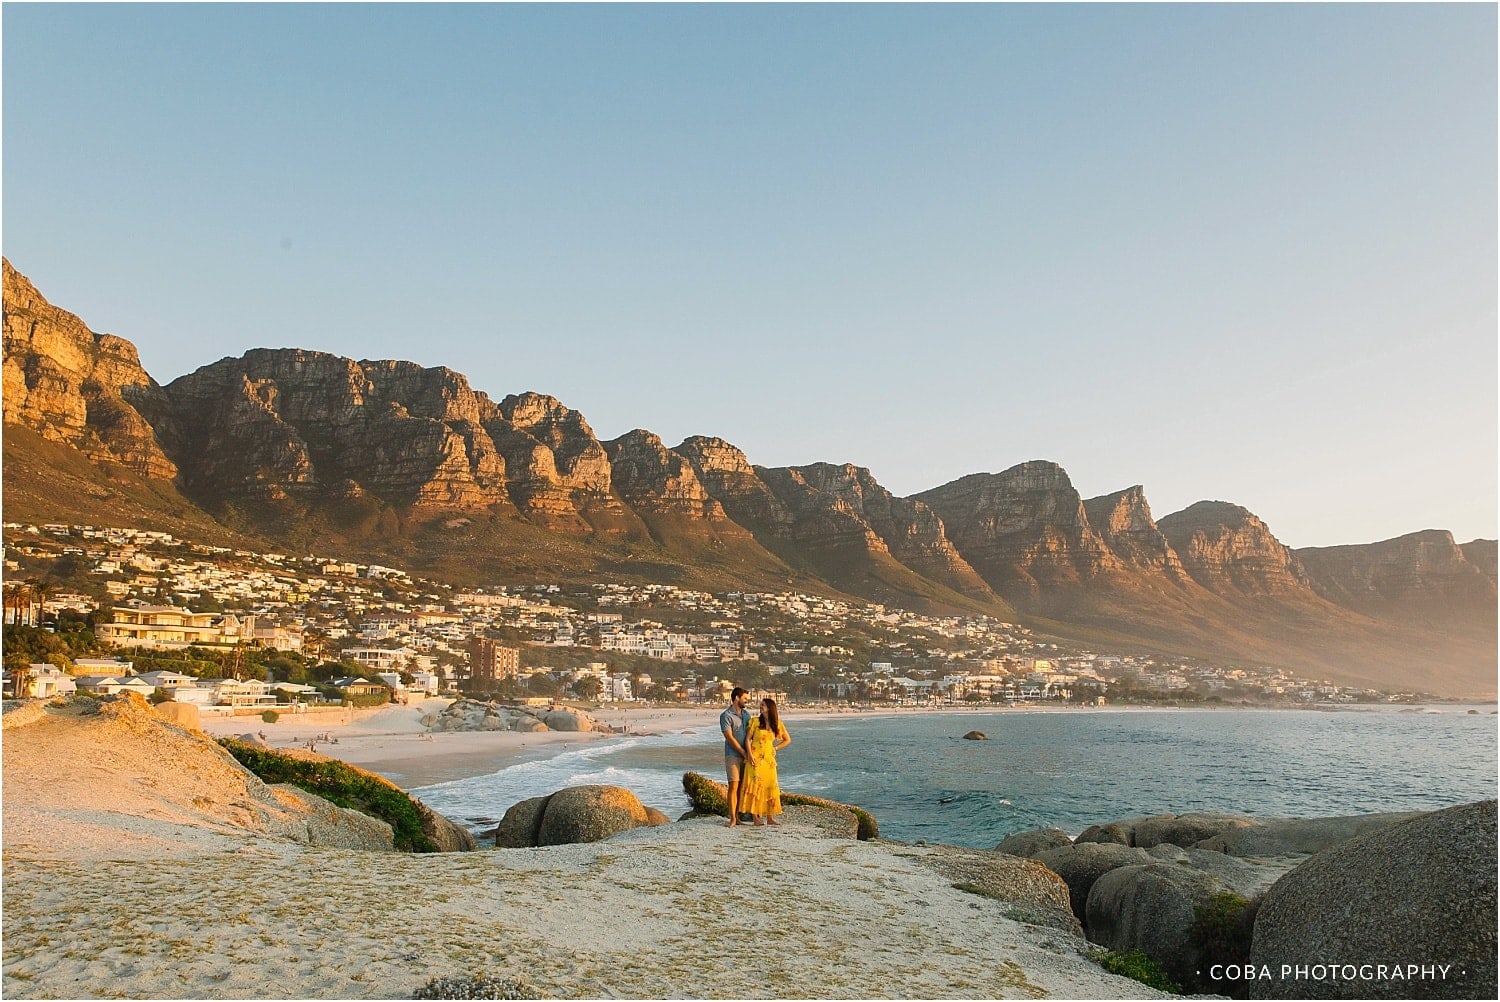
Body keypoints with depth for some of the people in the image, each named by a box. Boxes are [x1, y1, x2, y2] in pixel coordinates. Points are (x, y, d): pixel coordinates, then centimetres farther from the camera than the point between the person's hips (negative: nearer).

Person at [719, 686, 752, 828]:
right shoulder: (726, 716, -7)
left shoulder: (746, 714, 14)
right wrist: (744, 753, -11)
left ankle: (738, 816, 11)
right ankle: (732, 818, -6)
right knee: (733, 786, -9)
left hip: (745, 756, 6)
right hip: (733, 755, -6)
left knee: (742, 786, 6)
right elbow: (730, 738, -11)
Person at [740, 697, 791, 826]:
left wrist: (776, 748, 6)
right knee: (755, 785, -6)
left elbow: (787, 740, 17)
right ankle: (756, 817, -5)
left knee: (770, 786, 3)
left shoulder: (777, 724, 7)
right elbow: (747, 739, -3)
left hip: (769, 759, 3)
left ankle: (770, 817, 10)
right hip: (755, 758, -3)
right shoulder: (755, 722, 0)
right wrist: (750, 755, -14)